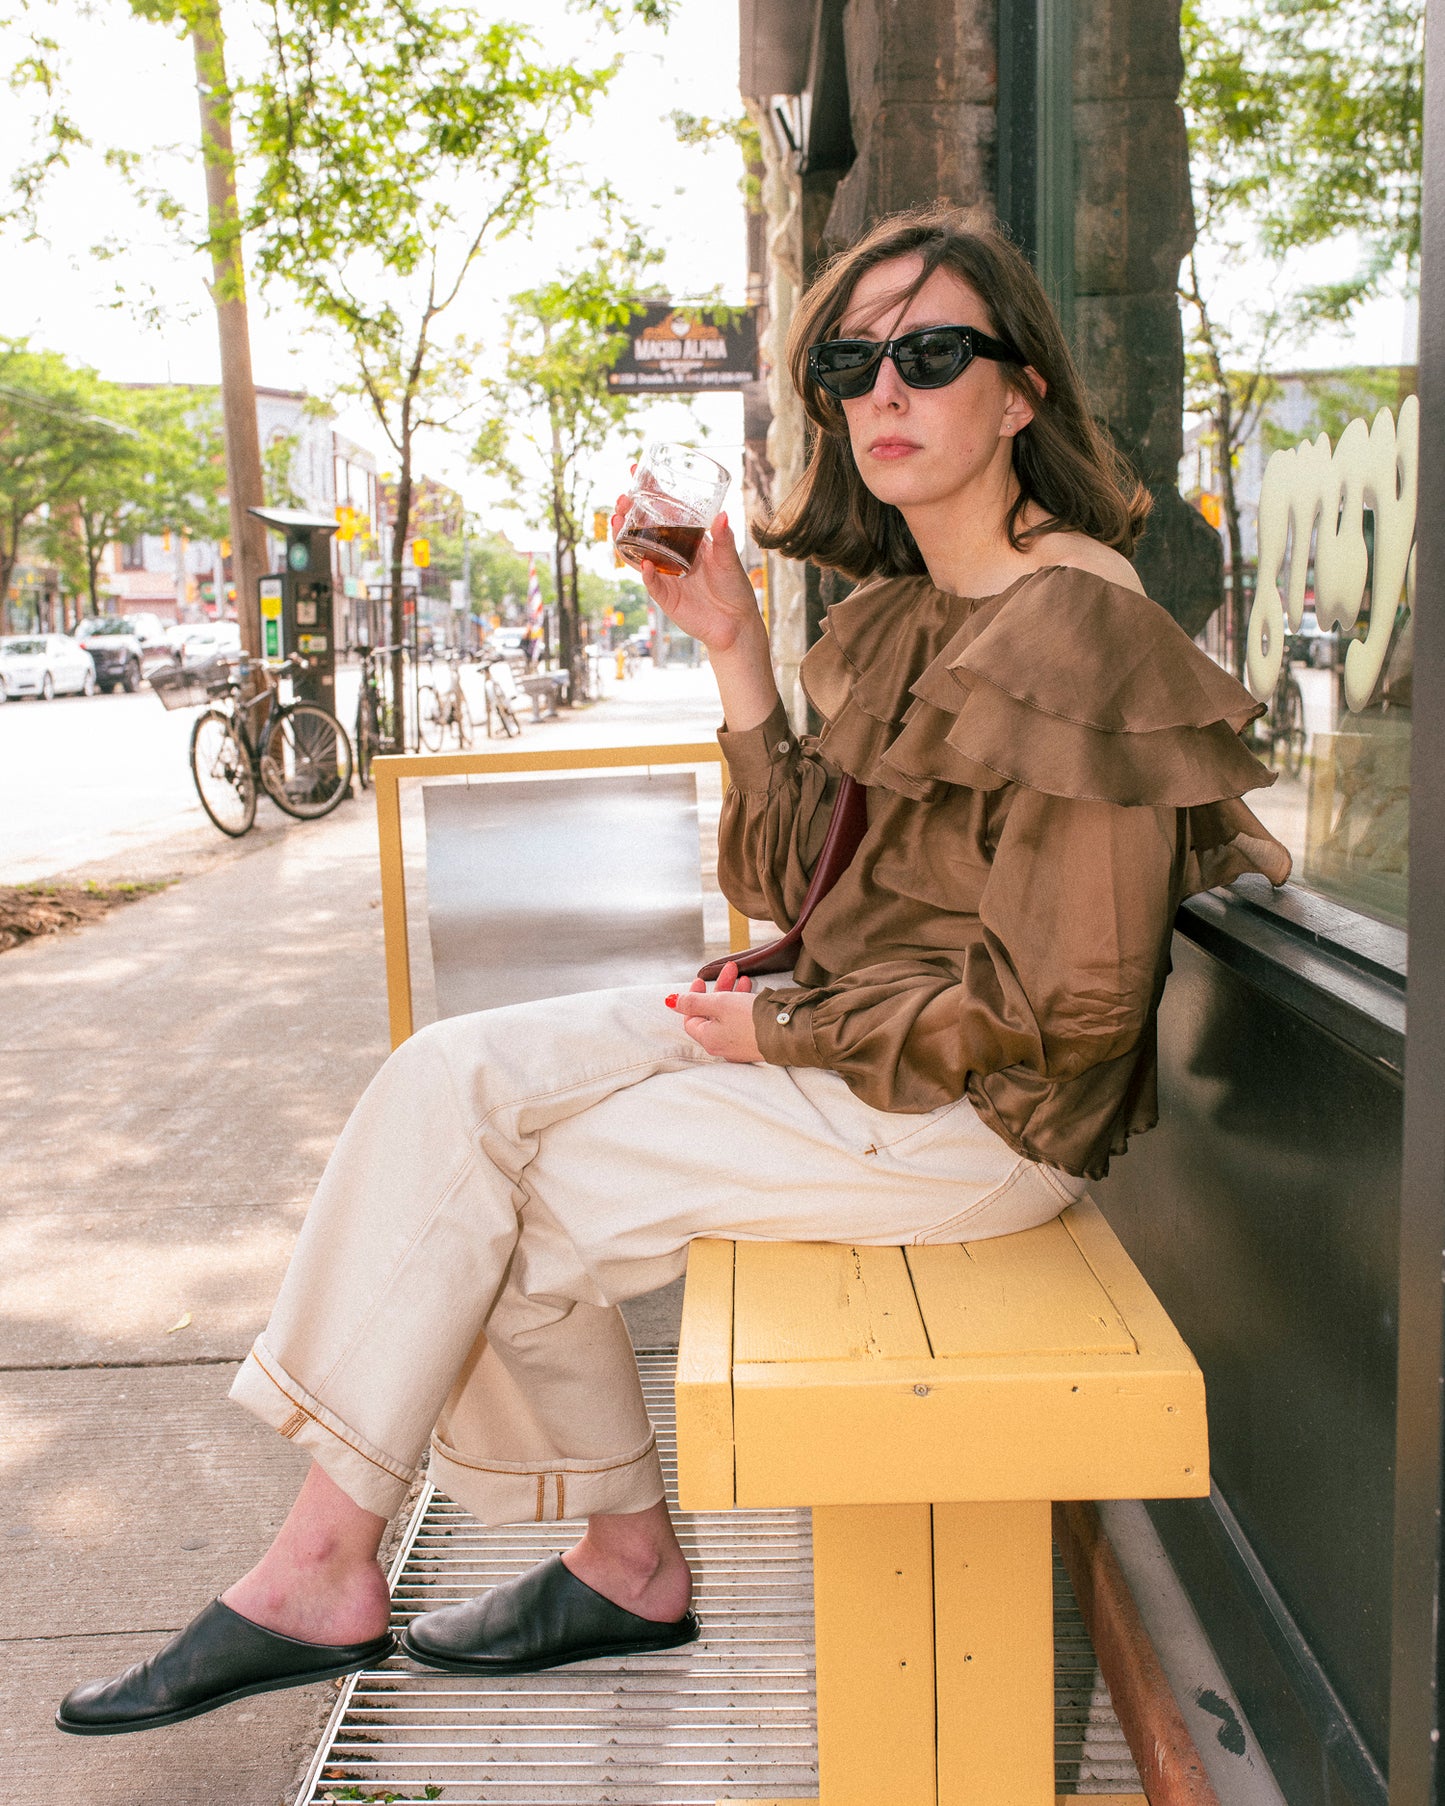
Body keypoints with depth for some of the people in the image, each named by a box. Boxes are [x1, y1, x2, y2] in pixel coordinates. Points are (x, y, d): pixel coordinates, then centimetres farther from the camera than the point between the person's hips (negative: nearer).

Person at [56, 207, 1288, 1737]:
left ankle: (324, 1571, 12)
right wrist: (735, 650, -2)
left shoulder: (1079, 627, -17)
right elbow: (792, 880, 6)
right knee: (458, 1078, -4)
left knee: (515, 1197, -10)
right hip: (847, 1034, 8)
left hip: (975, 1117, -8)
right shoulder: (893, 616, 10)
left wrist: (790, 1035, -12)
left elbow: (1067, 1008, -20)